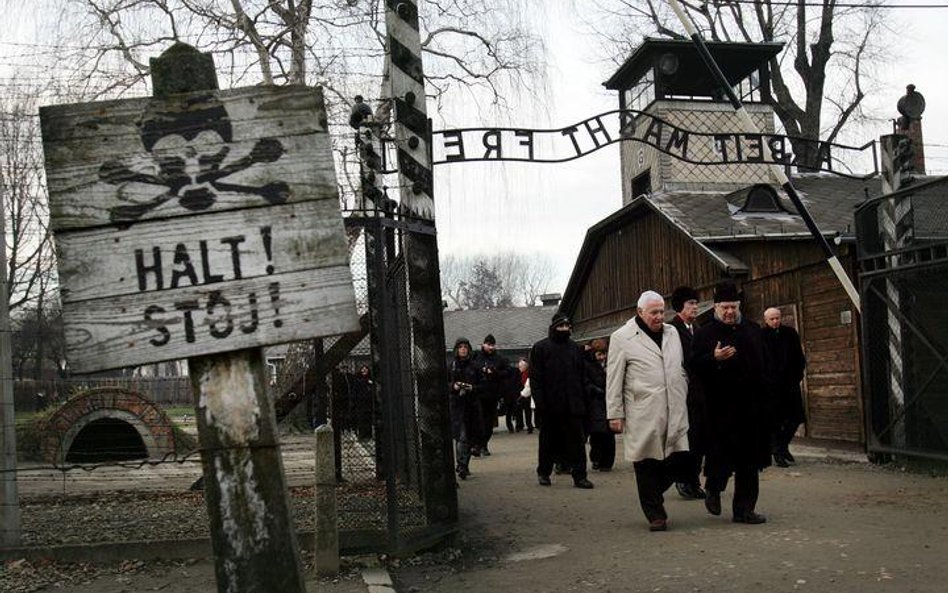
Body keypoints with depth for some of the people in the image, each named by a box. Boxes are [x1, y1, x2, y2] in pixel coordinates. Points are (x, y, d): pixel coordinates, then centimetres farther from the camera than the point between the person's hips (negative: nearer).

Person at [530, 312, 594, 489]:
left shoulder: (575, 348, 11)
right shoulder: (540, 348, -1)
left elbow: (581, 375, 14)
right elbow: (535, 378, -4)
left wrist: (582, 400, 6)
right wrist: (540, 401, -12)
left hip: (573, 405, 3)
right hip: (551, 405, -3)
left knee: (577, 440, -2)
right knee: (548, 440, 10)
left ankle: (579, 475, 1)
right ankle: (543, 473, 23)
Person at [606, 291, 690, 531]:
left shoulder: (672, 333, 16)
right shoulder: (622, 338, -2)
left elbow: (683, 369, 23)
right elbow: (614, 379, -2)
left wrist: (686, 398, 18)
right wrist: (615, 414, -5)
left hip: (675, 412, 5)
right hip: (643, 416, -5)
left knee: (680, 458, -1)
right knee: (647, 465, 0)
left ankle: (653, 493, 26)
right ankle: (655, 514, 13)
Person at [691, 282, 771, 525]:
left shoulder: (752, 331, 14)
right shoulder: (704, 334, 0)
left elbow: (763, 365, 18)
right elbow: (695, 366, -7)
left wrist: (764, 401, 12)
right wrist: (714, 358, -24)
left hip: (750, 407, 4)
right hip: (720, 408, -4)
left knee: (749, 461, 6)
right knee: (721, 453, -3)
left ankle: (744, 509, 15)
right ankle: (713, 490, 25)